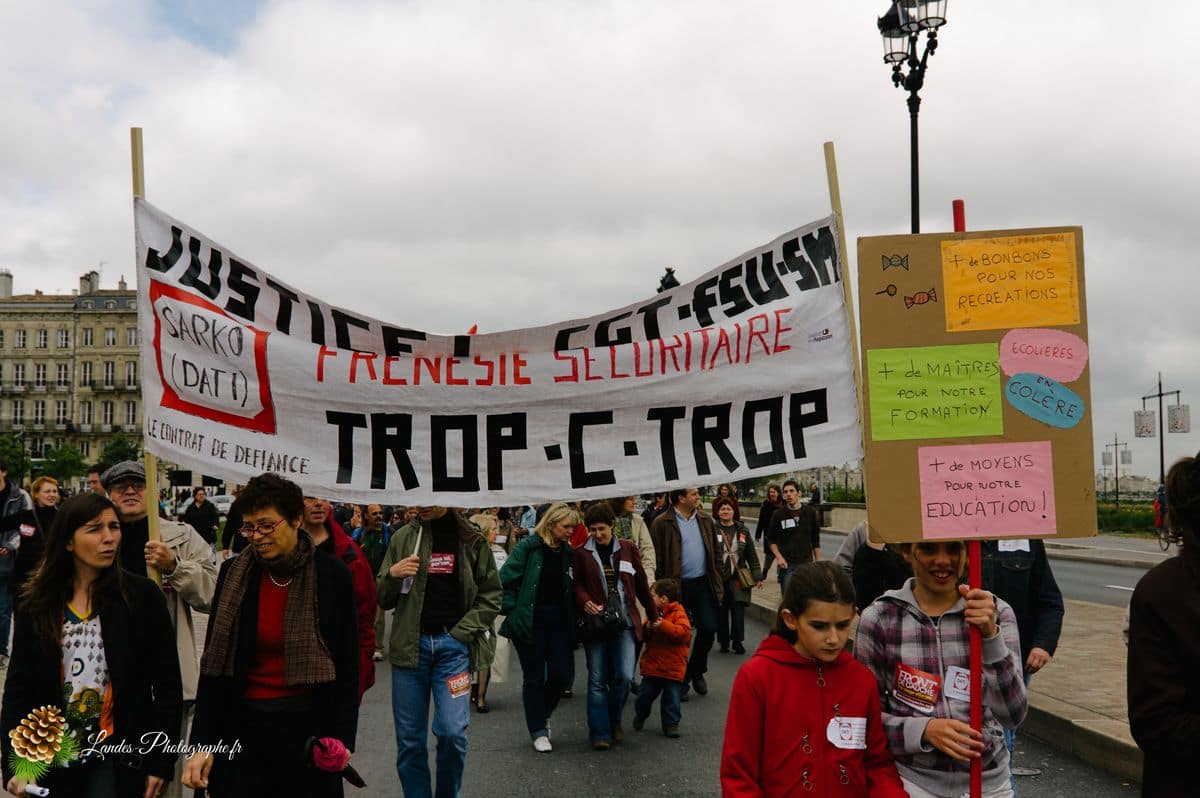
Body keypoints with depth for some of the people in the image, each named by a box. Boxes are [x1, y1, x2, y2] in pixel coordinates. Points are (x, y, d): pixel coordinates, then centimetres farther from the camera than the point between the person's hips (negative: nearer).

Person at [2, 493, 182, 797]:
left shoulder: (142, 595, -6)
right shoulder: (37, 603, 2)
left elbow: (167, 684, -5)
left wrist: (161, 761, -7)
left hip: (120, 757, -2)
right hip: (53, 757, 3)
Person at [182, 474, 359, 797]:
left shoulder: (333, 575, -6)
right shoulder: (234, 574, -2)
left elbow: (348, 667, -2)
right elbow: (214, 664, 1)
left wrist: (342, 739, -7)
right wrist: (202, 743, -4)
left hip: (309, 727, -1)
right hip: (244, 727, 1)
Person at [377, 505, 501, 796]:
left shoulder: (471, 540, 2)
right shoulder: (403, 538, 6)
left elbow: (490, 596, 6)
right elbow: (383, 600, 10)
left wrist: (461, 631, -4)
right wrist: (392, 575, -10)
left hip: (453, 644, -1)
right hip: (410, 643, 2)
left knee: (452, 731, -10)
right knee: (409, 738, 4)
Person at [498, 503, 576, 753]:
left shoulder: (567, 551, 8)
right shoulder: (528, 547, -9)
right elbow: (505, 579, -11)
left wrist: (572, 616, 4)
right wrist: (512, 611, -11)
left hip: (558, 620, 5)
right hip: (530, 620, -5)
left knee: (562, 674, 1)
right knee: (534, 677, 3)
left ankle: (543, 713, 28)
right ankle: (538, 731, 15)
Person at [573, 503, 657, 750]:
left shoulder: (627, 548, 7)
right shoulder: (581, 554, 2)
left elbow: (641, 584, 14)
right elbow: (577, 584, 3)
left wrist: (653, 615, 20)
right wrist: (584, 601, -18)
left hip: (624, 621, 1)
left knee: (624, 676, -6)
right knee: (597, 680, 0)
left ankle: (614, 721, 19)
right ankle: (600, 733, 9)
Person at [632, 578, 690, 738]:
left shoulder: (678, 613, -10)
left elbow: (684, 632, -25)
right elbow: (643, 636, 11)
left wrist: (663, 625, -27)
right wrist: (648, 628, -12)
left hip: (673, 668, -5)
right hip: (652, 665, 5)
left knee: (672, 699, 1)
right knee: (645, 695, 12)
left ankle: (671, 724, 16)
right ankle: (640, 716, 35)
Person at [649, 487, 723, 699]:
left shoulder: (705, 520, 10)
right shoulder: (662, 524, -8)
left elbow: (715, 553, 14)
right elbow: (657, 559, -10)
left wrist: (717, 582, 7)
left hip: (703, 584, 4)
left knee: (709, 628, 1)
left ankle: (696, 672, 23)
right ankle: (681, 680, 18)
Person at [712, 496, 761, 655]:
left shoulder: (742, 530, 6)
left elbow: (751, 554, 10)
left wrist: (757, 576, 7)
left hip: (738, 577, 2)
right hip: (719, 578, -1)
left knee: (738, 610, -4)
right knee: (721, 611, 5)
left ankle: (737, 641, 7)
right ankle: (724, 642, 17)